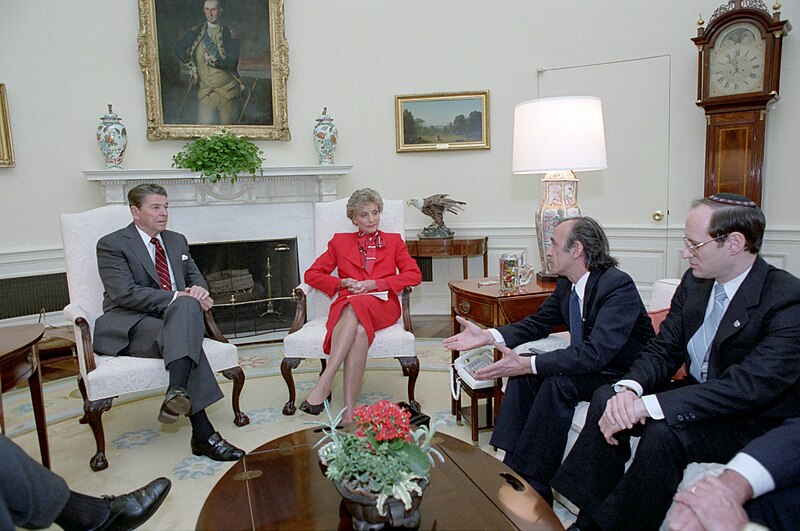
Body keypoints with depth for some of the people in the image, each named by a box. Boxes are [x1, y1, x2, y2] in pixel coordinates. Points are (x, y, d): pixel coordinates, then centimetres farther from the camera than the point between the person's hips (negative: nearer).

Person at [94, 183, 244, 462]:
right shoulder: (111, 244, 1)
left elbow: (195, 276, 21)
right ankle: (203, 433, -39)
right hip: (129, 326, -4)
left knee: (188, 304, -33)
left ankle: (177, 392, -45)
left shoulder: (177, 241, 21)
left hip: (177, 315, 5)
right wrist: (175, 297, -20)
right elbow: (125, 293, -13)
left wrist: (198, 289, -6)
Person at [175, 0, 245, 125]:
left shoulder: (229, 35, -2)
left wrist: (213, 60, -19)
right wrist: (191, 65, -2)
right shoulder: (196, 32, 9)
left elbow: (231, 62, -10)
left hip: (227, 91, -2)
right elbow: (179, 48, 9)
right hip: (205, 92, 2)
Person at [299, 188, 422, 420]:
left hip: (382, 306, -1)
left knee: (356, 305, -37)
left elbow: (414, 274, 7)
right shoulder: (340, 241, 24)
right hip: (346, 306, 1)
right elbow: (312, 274, 18)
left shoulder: (394, 241, 22)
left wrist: (374, 284, -5)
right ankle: (349, 409, -41)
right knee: (359, 331, -37)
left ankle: (324, 383, -43)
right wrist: (342, 283, -1)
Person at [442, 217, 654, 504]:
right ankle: (513, 465, -5)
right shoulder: (566, 284, 0)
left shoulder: (619, 286, -26)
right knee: (525, 371, -9)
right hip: (591, 365, 8)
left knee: (558, 380, -30)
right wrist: (487, 336, -7)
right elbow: (538, 323, 8)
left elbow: (595, 354, -35)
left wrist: (528, 364, -39)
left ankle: (533, 486, -17)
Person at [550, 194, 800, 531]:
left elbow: (752, 385, -31)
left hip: (758, 421, -6)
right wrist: (630, 388, -21)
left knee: (664, 431, -32)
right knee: (607, 398, -14)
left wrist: (650, 404, -37)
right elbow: (663, 350, 2)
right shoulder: (694, 282, 1)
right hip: (697, 396, 7)